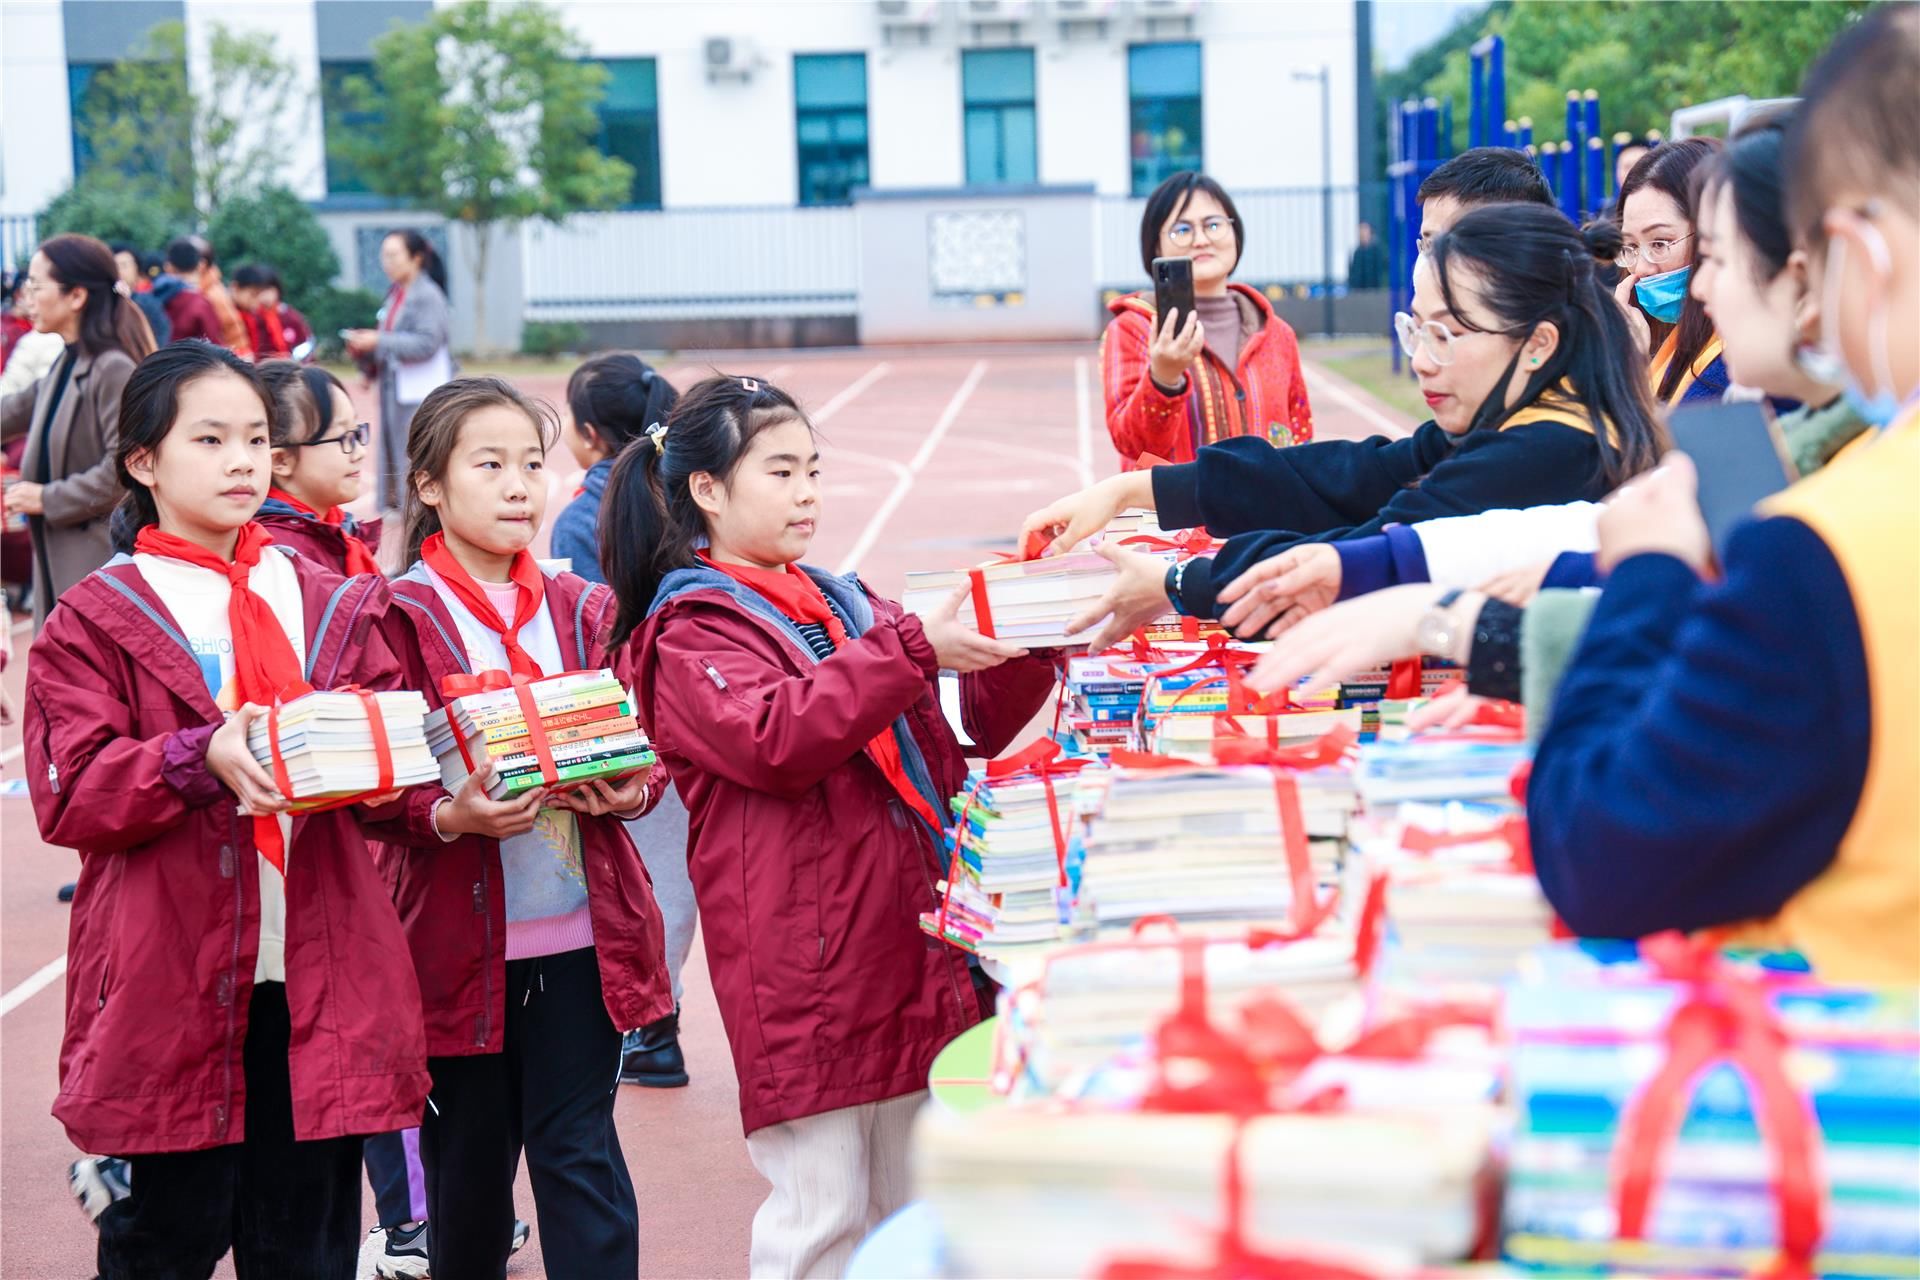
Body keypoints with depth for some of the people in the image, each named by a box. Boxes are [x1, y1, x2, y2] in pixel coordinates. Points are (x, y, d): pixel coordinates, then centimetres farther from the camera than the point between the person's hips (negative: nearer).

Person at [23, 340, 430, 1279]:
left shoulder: (329, 604, 14)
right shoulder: (95, 621, 1)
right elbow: (69, 795, -8)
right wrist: (201, 760, -23)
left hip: (318, 983, 3)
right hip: (169, 990, -3)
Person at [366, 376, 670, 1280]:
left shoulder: (582, 610, 9)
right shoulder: (400, 618, -3)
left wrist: (624, 790, -11)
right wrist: (450, 817, -25)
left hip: (582, 931, 2)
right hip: (460, 937, -2)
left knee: (580, 1153, 1)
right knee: (468, 1159, 11)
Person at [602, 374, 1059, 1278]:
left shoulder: (842, 605, 18)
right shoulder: (689, 633, -3)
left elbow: (970, 728, 20)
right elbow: (775, 738, -22)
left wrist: (1021, 651, 2)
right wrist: (910, 649, -25)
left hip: (908, 944, 7)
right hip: (801, 959, -7)